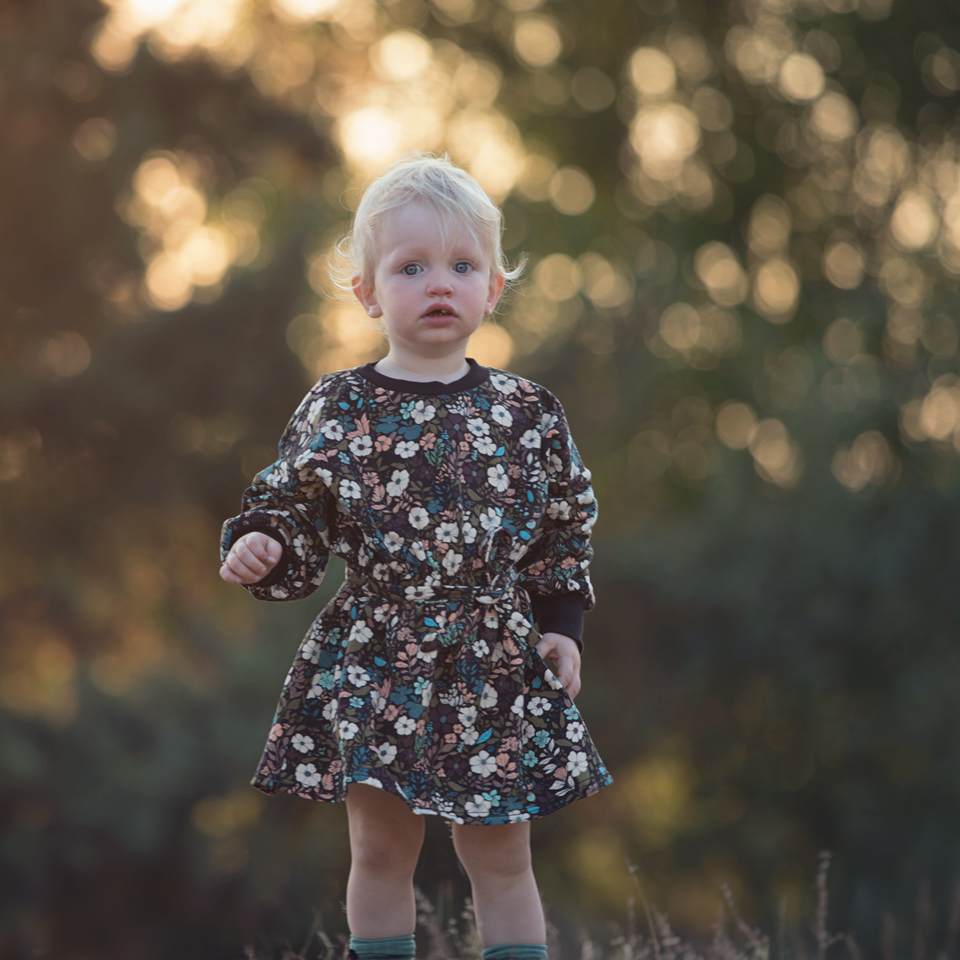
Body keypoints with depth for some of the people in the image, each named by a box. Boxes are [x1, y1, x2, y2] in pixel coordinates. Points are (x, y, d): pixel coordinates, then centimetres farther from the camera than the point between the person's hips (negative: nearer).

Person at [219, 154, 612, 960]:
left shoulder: (527, 415, 1)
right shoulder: (337, 411, -3)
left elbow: (563, 532, 10)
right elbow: (293, 513, 2)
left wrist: (561, 624, 3)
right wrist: (259, 548, -18)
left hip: (495, 669, 1)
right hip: (373, 666, 0)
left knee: (501, 857, 7)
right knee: (381, 851, 9)